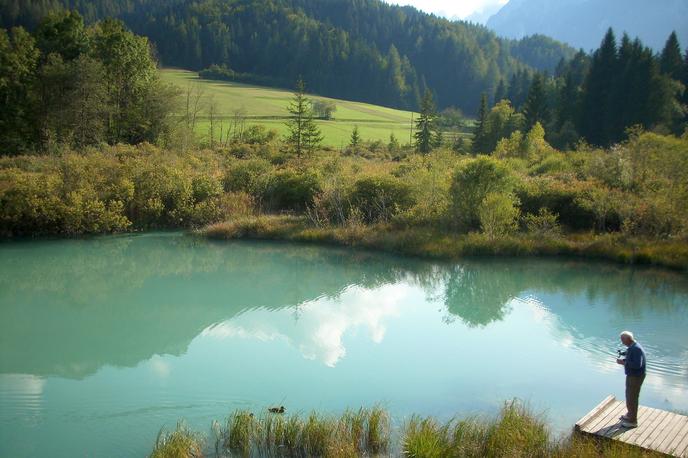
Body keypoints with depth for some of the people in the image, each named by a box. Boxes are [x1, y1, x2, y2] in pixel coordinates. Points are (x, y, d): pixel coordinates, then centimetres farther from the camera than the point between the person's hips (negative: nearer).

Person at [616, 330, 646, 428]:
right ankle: (630, 414, 39)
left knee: (632, 398, 0)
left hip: (636, 377, -10)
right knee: (630, 396, 23)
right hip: (632, 376, 10)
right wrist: (623, 360, 2)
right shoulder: (632, 347, 7)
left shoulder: (636, 349, -25)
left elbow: (637, 364, -31)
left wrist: (624, 362, -24)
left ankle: (632, 421, 10)